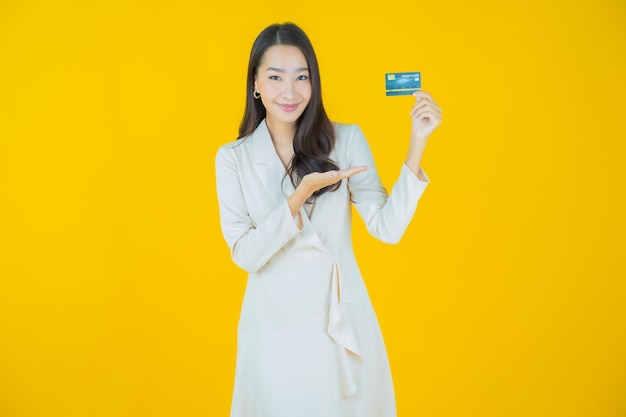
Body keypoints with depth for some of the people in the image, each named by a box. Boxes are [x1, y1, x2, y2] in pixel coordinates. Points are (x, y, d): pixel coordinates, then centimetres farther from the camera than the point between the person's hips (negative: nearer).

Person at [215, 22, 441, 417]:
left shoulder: (346, 139, -4)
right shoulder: (233, 157, -4)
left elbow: (387, 227, -11)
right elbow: (245, 254, -11)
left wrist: (417, 144, -19)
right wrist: (302, 194, -23)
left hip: (343, 322, 1)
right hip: (274, 326, 0)